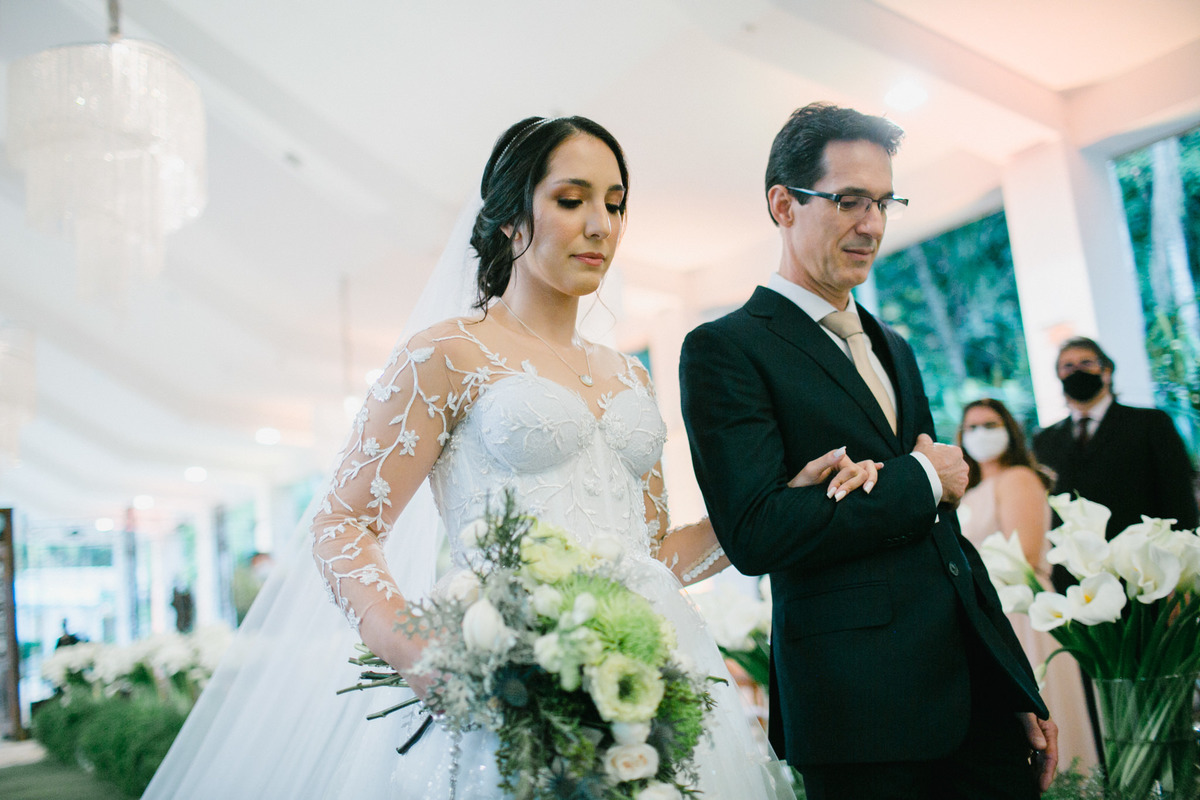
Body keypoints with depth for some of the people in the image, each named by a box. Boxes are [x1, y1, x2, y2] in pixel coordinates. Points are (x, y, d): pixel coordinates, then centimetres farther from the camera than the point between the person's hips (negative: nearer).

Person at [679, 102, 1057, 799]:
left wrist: (1021, 691, 18)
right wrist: (921, 478, -10)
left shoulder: (894, 349, 17)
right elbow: (755, 532, -20)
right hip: (865, 712, -7)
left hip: (980, 687, 7)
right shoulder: (724, 349, -8)